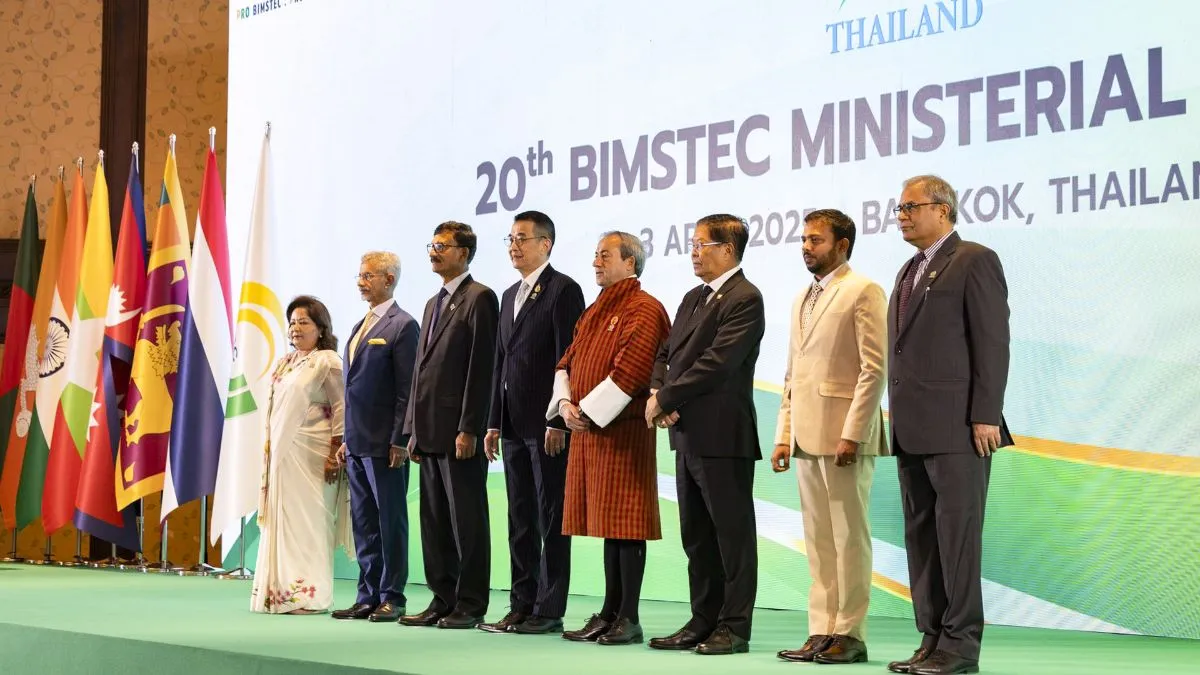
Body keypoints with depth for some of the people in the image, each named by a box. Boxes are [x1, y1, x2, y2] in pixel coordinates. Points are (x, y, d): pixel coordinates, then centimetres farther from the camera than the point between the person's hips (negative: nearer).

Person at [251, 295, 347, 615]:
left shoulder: (327, 361, -6)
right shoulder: (284, 363, 16)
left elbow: (340, 409, -10)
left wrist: (334, 456, -15)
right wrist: (270, 452, 13)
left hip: (311, 454, -7)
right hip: (282, 453, 7)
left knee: (307, 518, -5)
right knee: (281, 518, 6)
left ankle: (309, 595, -1)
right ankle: (280, 591, 11)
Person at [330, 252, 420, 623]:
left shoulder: (402, 325, -9)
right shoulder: (361, 326, 17)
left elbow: (407, 389, -13)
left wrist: (399, 441, -17)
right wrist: (348, 439, 15)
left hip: (385, 444, -9)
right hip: (358, 444, 9)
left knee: (391, 522, 0)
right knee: (364, 523, 11)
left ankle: (392, 598, 6)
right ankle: (369, 596, 18)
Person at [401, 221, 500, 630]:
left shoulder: (479, 298, -7)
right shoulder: (434, 303, 21)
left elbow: (481, 367, -14)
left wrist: (469, 429, -19)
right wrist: (414, 429, 16)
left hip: (460, 431, -9)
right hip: (430, 431, 9)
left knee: (467, 520, -3)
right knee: (434, 521, 10)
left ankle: (470, 605, 2)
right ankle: (443, 600, 16)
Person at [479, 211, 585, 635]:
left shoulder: (563, 290, -7)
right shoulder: (510, 296, 18)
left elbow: (568, 358, -13)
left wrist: (558, 421, -18)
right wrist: (494, 422, 14)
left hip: (548, 425, -8)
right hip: (514, 425, 8)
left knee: (551, 518, -3)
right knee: (520, 520, 10)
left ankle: (549, 611, -1)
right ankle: (523, 606, 15)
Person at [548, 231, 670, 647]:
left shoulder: (644, 310, -8)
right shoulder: (595, 312, 19)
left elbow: (630, 372, -18)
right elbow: (568, 362, 18)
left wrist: (588, 410, -15)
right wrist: (566, 403, -1)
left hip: (623, 429, -8)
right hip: (587, 428, 8)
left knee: (624, 521, -6)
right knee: (606, 520, 10)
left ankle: (629, 618, -3)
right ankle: (610, 613, 14)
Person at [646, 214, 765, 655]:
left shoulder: (744, 299, -12)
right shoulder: (693, 298, 17)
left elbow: (716, 362, -20)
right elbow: (667, 353, 17)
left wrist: (664, 399, -14)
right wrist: (657, 393, -3)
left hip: (723, 436, -9)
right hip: (688, 435, 9)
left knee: (733, 535, -1)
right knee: (696, 537, 13)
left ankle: (735, 628, 4)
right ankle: (703, 622, 21)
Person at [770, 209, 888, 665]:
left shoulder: (863, 292, -5)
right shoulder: (802, 299, 20)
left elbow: (874, 369, -12)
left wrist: (851, 435, -17)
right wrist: (784, 434, 13)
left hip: (842, 434, -8)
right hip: (807, 436, 8)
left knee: (849, 537, -3)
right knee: (818, 541, 8)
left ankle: (849, 635, 1)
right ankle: (821, 633, 11)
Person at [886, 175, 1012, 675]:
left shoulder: (975, 261, -5)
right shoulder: (910, 272, 21)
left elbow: (992, 342, -11)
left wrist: (986, 415, -17)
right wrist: (900, 421, 14)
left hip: (957, 426, -9)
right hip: (913, 428, 9)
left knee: (957, 533, -7)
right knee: (921, 536, 8)